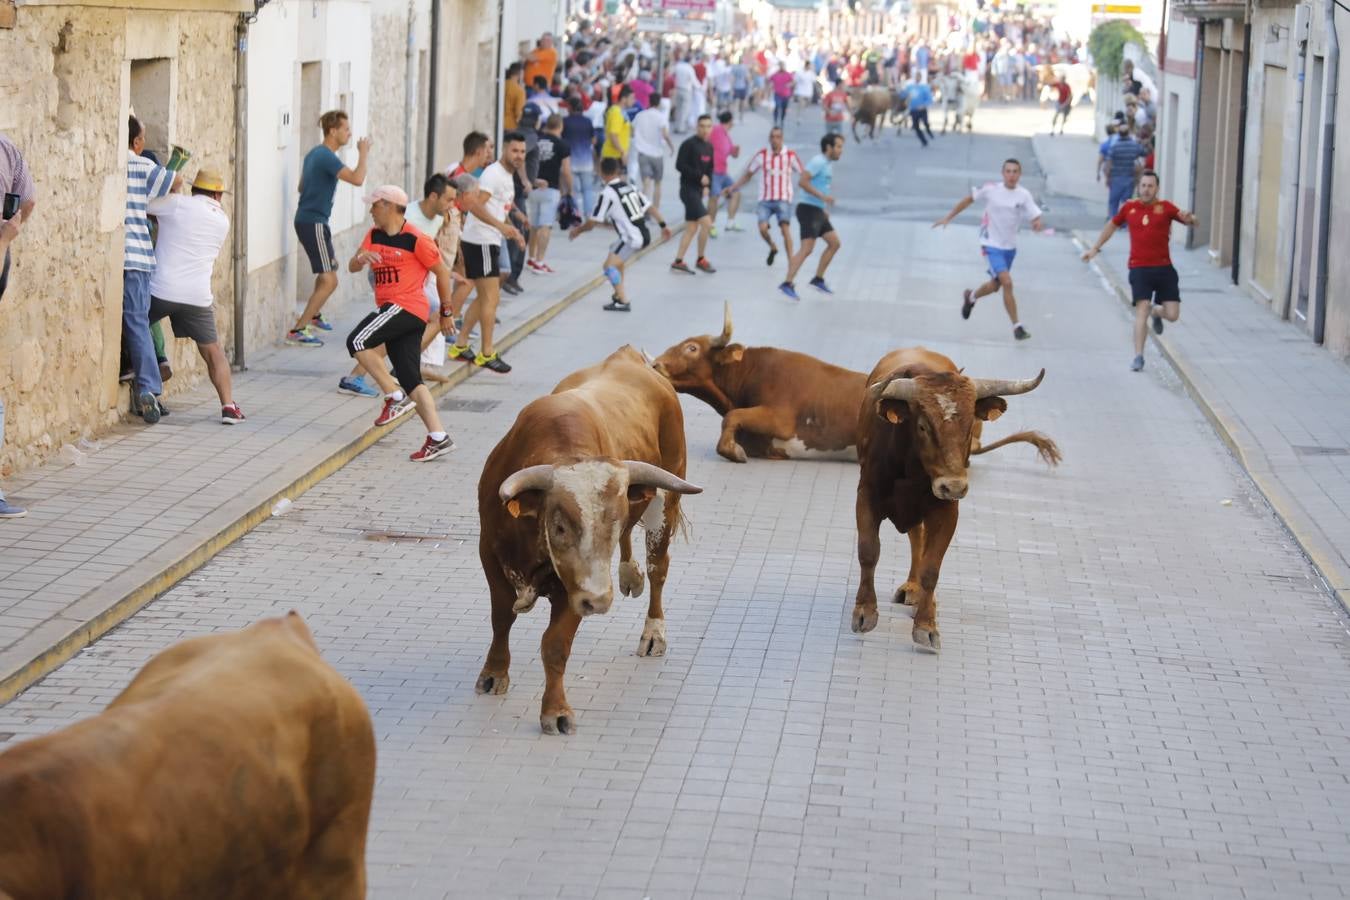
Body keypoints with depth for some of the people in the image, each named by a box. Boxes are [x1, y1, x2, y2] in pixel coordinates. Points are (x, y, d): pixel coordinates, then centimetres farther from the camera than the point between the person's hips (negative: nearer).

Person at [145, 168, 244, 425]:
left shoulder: (176, 204, -3)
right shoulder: (222, 220, 11)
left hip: (161, 290, -2)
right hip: (198, 296, 2)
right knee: (212, 351, 14)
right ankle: (228, 406, 4)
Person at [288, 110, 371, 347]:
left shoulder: (313, 154, 12)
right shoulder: (327, 157, -19)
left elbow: (302, 186, 25)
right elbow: (357, 179, -29)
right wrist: (363, 153, -15)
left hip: (306, 219, 10)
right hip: (314, 223, -10)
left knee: (330, 266, 30)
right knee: (329, 281, -12)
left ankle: (314, 316, 45)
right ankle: (297, 331, -16)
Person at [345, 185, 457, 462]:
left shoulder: (415, 240, -7)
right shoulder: (374, 236, 14)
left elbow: (442, 272, 0)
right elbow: (352, 267, 8)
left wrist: (446, 312, 4)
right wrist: (361, 258, -16)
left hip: (407, 306, -8)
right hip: (390, 310, 8)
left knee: (357, 341, -21)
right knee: (410, 380, 2)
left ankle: (395, 397, -15)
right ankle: (438, 438, -1)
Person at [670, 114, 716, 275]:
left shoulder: (709, 147, 12)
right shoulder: (689, 144, -11)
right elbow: (680, 165, -16)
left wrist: (708, 185, 0)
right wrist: (700, 176, -20)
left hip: (698, 190, 8)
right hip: (688, 188, -8)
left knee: (692, 228, 8)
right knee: (706, 223, -11)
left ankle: (678, 261, 12)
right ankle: (701, 260, 1)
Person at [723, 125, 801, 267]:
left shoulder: (791, 155, -1)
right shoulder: (762, 155, 2)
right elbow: (747, 175, 10)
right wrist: (732, 187, 3)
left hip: (783, 200, -2)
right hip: (765, 200, 2)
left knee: (785, 229, -15)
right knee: (762, 228, -13)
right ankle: (773, 248, 18)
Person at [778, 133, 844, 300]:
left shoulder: (828, 164, 16)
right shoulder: (818, 161, -14)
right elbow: (802, 181, -24)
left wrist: (824, 209, 22)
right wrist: (823, 197, -26)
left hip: (818, 211, 10)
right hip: (809, 209, -10)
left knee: (834, 243, 12)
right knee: (806, 249, -16)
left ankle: (818, 279, 19)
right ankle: (787, 284, -18)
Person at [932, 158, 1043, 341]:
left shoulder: (1024, 195, -9)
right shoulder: (990, 189, -11)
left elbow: (1036, 217, -16)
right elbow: (969, 199, 2)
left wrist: (1037, 223, -40)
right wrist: (949, 217, 2)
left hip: (1009, 247, 4)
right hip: (992, 245, -4)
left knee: (995, 286, 17)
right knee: (1007, 282, -20)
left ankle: (971, 297, 49)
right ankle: (1017, 326, -13)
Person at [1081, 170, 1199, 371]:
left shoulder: (1165, 207, -1)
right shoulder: (1129, 207, 5)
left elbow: (1190, 220, -6)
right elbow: (1112, 225, 21)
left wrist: (1190, 219, -31)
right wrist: (1095, 248, 25)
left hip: (1164, 268, 0)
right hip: (1139, 269, 0)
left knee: (1172, 315, -2)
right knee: (1141, 309, -14)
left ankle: (1156, 312, 36)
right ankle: (1138, 357, -8)